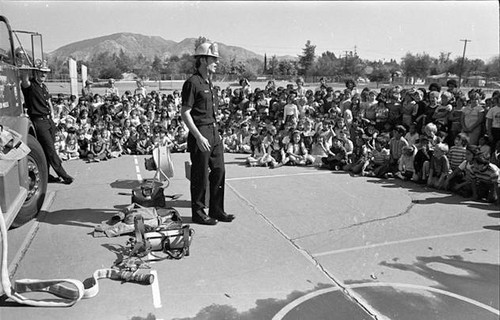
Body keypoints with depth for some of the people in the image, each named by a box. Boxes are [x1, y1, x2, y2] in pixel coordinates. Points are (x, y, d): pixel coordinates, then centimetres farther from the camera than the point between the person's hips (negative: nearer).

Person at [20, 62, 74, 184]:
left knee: (47, 150, 12)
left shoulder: (43, 86, 16)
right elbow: (24, 80, -36)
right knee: (50, 150, -5)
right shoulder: (29, 85, -10)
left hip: (48, 120, 8)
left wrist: (51, 116, 21)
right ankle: (63, 174, -1)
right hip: (39, 121, -8)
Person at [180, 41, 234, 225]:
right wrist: (199, 137, -21)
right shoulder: (192, 83, -12)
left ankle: (216, 210, 23)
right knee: (200, 176, 1)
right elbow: (184, 113, -16)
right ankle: (198, 213, 16)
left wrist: (216, 132, 17)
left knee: (219, 171, 11)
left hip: (214, 132, 9)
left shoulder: (209, 82, 15)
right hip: (200, 135, -9)